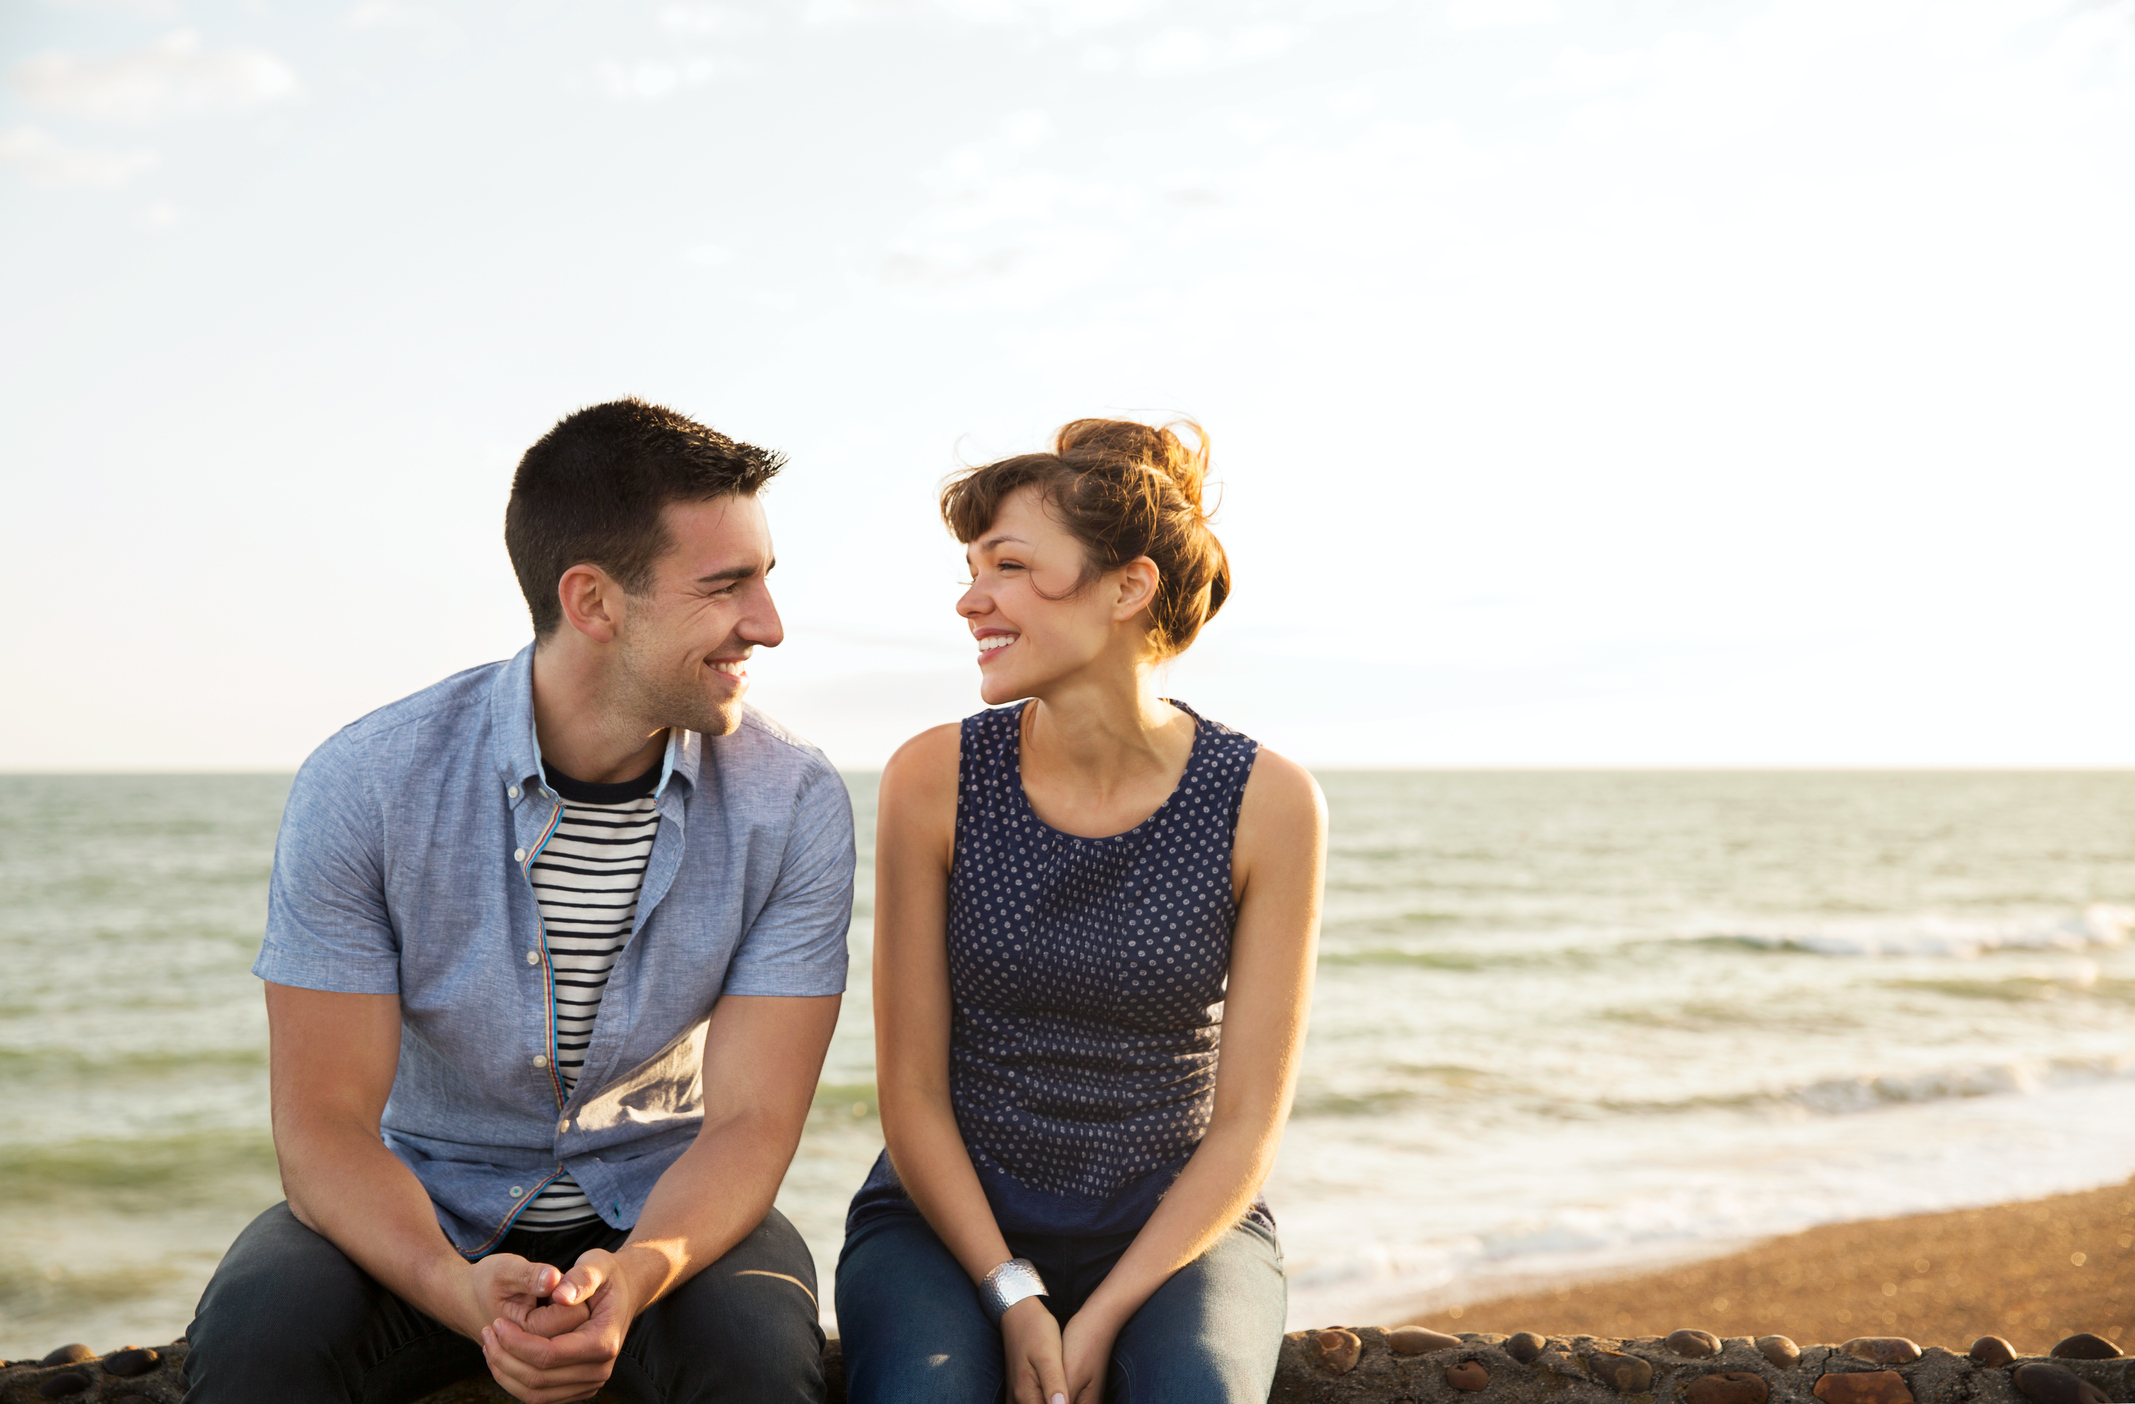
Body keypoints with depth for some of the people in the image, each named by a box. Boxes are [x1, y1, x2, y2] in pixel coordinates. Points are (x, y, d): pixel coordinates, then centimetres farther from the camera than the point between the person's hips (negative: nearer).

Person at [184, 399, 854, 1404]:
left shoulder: (795, 805, -14)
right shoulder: (363, 787, -16)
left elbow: (749, 1122, -15)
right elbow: (325, 1123, -15)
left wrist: (636, 1275, -36)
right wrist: (460, 1293, -35)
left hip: (660, 1210, 1)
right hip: (422, 1207, 0)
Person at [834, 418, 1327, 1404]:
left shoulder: (1268, 805, -10)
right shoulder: (934, 779, -8)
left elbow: (1246, 1126, -7)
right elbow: (911, 1091, -4)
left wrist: (1102, 1319, -15)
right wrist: (1011, 1295, -13)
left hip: (1177, 1223, 0)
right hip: (950, 1215, 1)